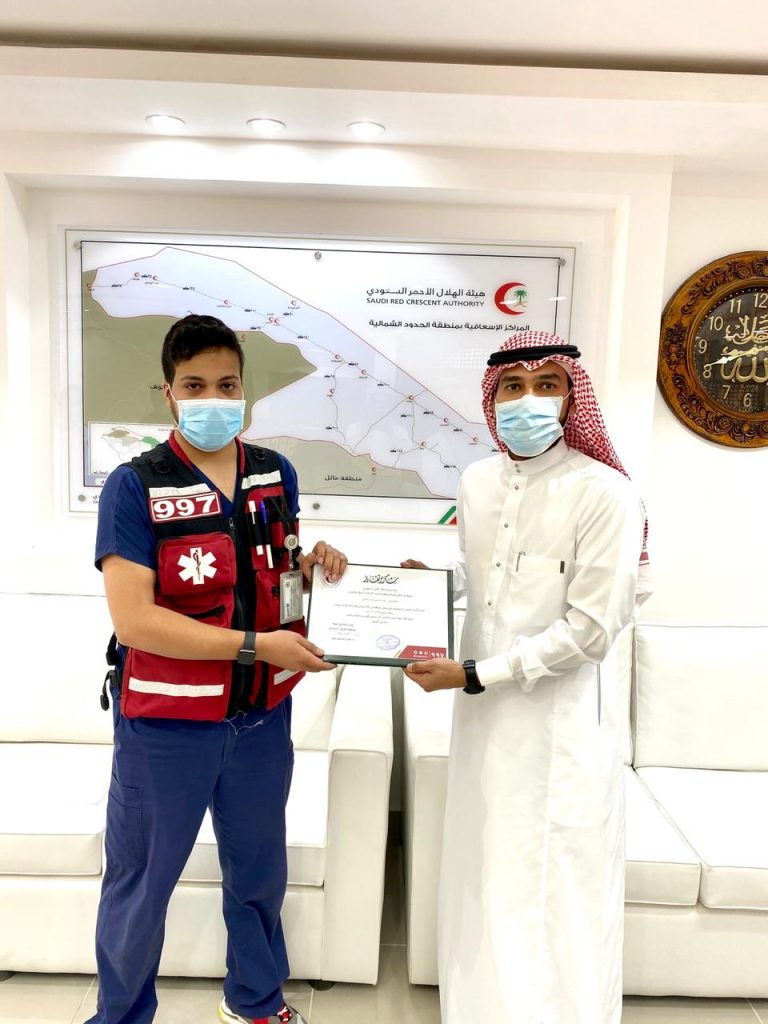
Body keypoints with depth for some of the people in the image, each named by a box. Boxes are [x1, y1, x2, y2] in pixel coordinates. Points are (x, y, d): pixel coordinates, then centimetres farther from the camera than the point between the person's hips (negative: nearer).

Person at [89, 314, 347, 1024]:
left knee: (259, 871, 23)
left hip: (263, 715, 5)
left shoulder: (275, 474, 1)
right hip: (166, 723, -4)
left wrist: (312, 565, -8)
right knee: (141, 883, 17)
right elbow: (133, 620, -20)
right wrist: (256, 646, -24)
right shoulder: (135, 486, -13)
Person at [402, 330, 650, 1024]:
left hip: (556, 719, -6)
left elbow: (590, 630, -17)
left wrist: (473, 674, -15)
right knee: (481, 881, 19)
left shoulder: (603, 493, -15)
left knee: (548, 897, 8)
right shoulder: (477, 481, 4)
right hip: (484, 713, 6)